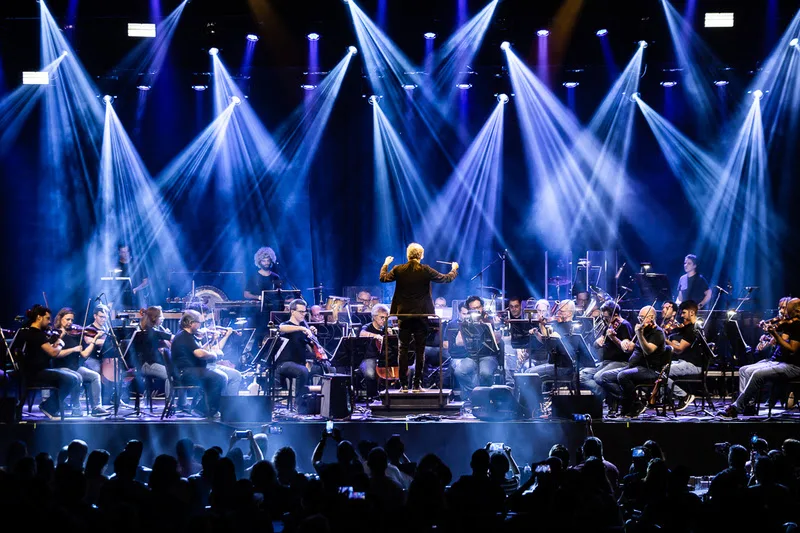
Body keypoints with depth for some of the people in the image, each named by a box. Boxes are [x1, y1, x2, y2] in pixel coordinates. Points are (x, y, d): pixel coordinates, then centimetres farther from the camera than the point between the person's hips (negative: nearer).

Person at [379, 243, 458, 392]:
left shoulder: (399, 270, -4)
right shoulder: (426, 270, -7)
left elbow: (383, 278, 12)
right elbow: (446, 279, 2)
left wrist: (386, 264, 30)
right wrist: (454, 269, 23)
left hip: (404, 314, 1)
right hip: (421, 315, -1)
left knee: (403, 350, 5)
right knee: (420, 350, 4)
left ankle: (404, 385, 1)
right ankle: (417, 384, 2)